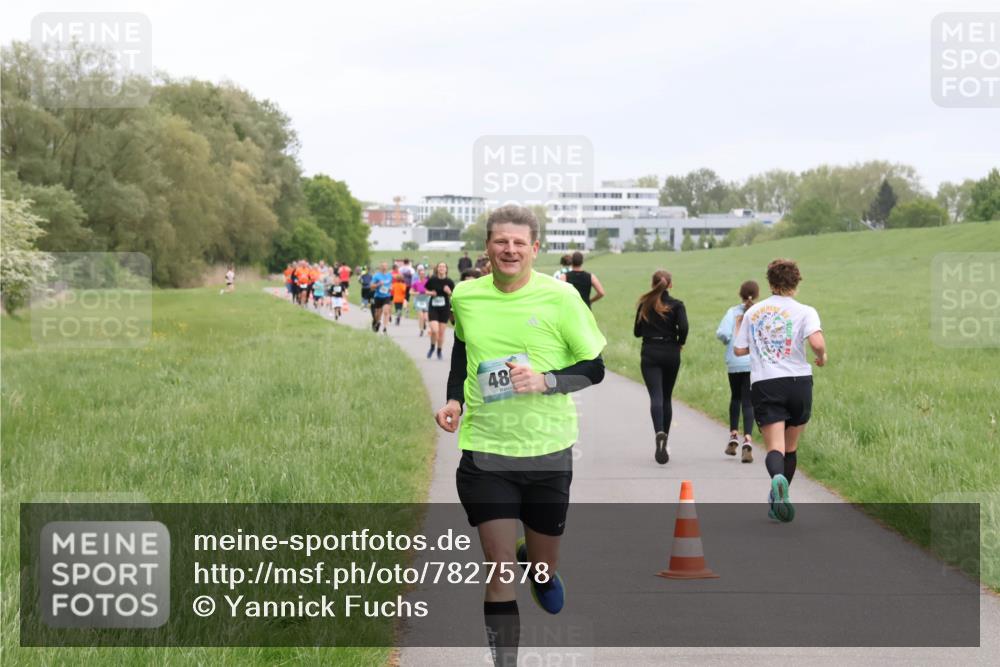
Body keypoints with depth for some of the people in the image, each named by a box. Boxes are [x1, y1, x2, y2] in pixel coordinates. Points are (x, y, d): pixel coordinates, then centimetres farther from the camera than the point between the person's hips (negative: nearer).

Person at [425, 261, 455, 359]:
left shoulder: (449, 282, -4)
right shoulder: (432, 280, -4)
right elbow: (425, 290, 10)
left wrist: (449, 292, -19)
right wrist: (430, 293, -10)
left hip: (445, 308, 1)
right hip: (433, 308, -1)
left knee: (441, 332, 5)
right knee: (434, 330, -14)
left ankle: (439, 351, 25)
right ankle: (432, 347, 14)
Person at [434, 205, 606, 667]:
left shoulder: (559, 297, -8)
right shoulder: (465, 296, 1)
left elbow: (594, 369, -3)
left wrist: (545, 381, -20)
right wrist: (454, 401, 5)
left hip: (548, 453, -1)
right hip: (485, 452, 1)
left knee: (544, 569, 12)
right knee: (499, 565, -7)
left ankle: (534, 560, 49)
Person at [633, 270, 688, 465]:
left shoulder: (645, 304, 1)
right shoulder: (676, 305, -3)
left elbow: (637, 332, 4)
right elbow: (683, 327, -17)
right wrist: (680, 342, 1)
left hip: (649, 354, -1)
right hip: (670, 353, 1)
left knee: (656, 396, -11)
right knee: (666, 397, 15)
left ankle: (659, 433, -37)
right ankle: (665, 442, 20)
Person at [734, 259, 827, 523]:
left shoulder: (752, 312, 10)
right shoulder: (804, 311, -1)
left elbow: (739, 350, 12)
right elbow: (817, 343, -17)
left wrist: (739, 329, 31)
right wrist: (821, 358, 4)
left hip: (763, 384, 1)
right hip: (798, 382, -1)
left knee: (775, 447, -11)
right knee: (791, 448, 17)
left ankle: (778, 478, -42)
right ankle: (778, 499, 24)